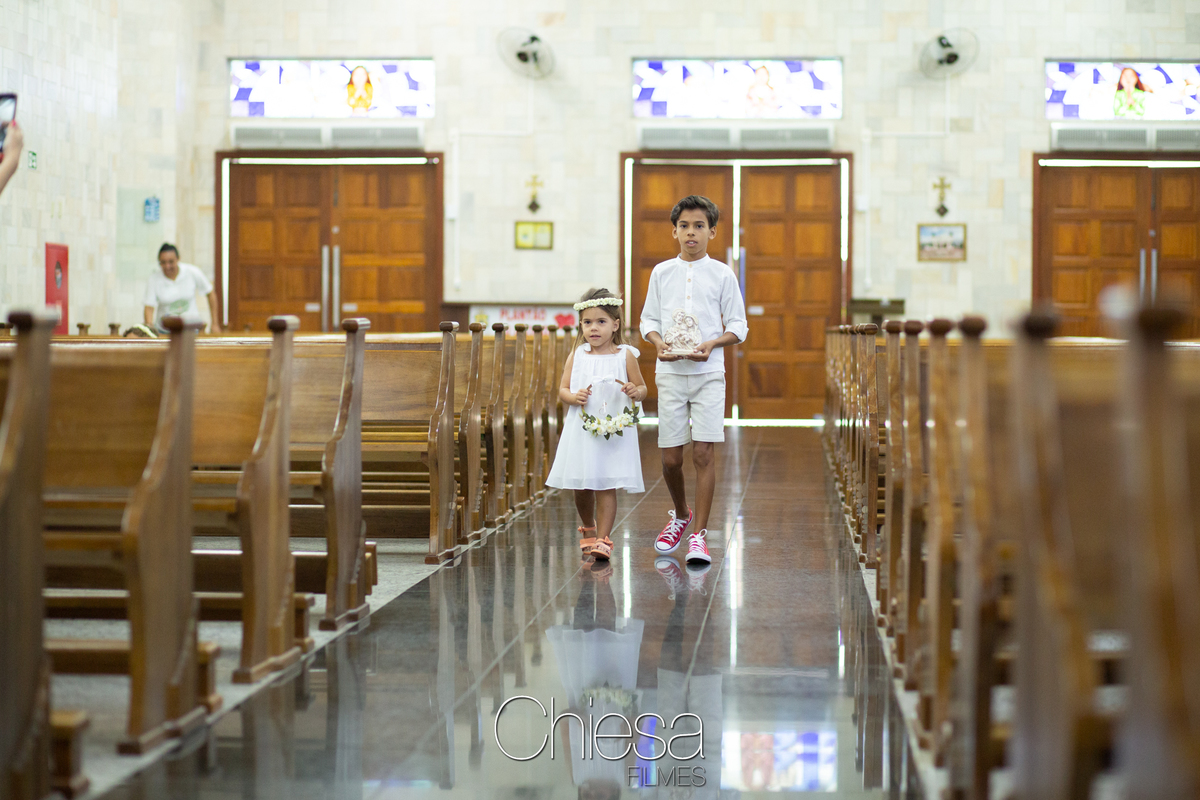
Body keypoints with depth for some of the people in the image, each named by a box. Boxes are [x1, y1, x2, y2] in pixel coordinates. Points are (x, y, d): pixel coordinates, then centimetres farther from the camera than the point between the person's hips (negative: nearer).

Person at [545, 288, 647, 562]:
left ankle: (602, 539, 0)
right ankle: (588, 528, 35)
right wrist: (574, 397, -15)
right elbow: (563, 388, 7)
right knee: (581, 487, 10)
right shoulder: (576, 356, 4)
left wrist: (636, 392, -18)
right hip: (581, 431, 2)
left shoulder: (625, 356, 0)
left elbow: (642, 388, 5)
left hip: (614, 431, -2)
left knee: (607, 487, -4)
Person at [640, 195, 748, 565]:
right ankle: (680, 515, 31)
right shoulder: (661, 273, 7)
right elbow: (648, 318, 12)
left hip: (707, 372, -2)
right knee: (670, 458, 4)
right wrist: (657, 342, -9)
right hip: (670, 372, 2)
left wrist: (712, 343, -14)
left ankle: (699, 534, -2)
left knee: (703, 453, -9)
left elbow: (738, 325, 4)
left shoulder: (722, 274, 2)